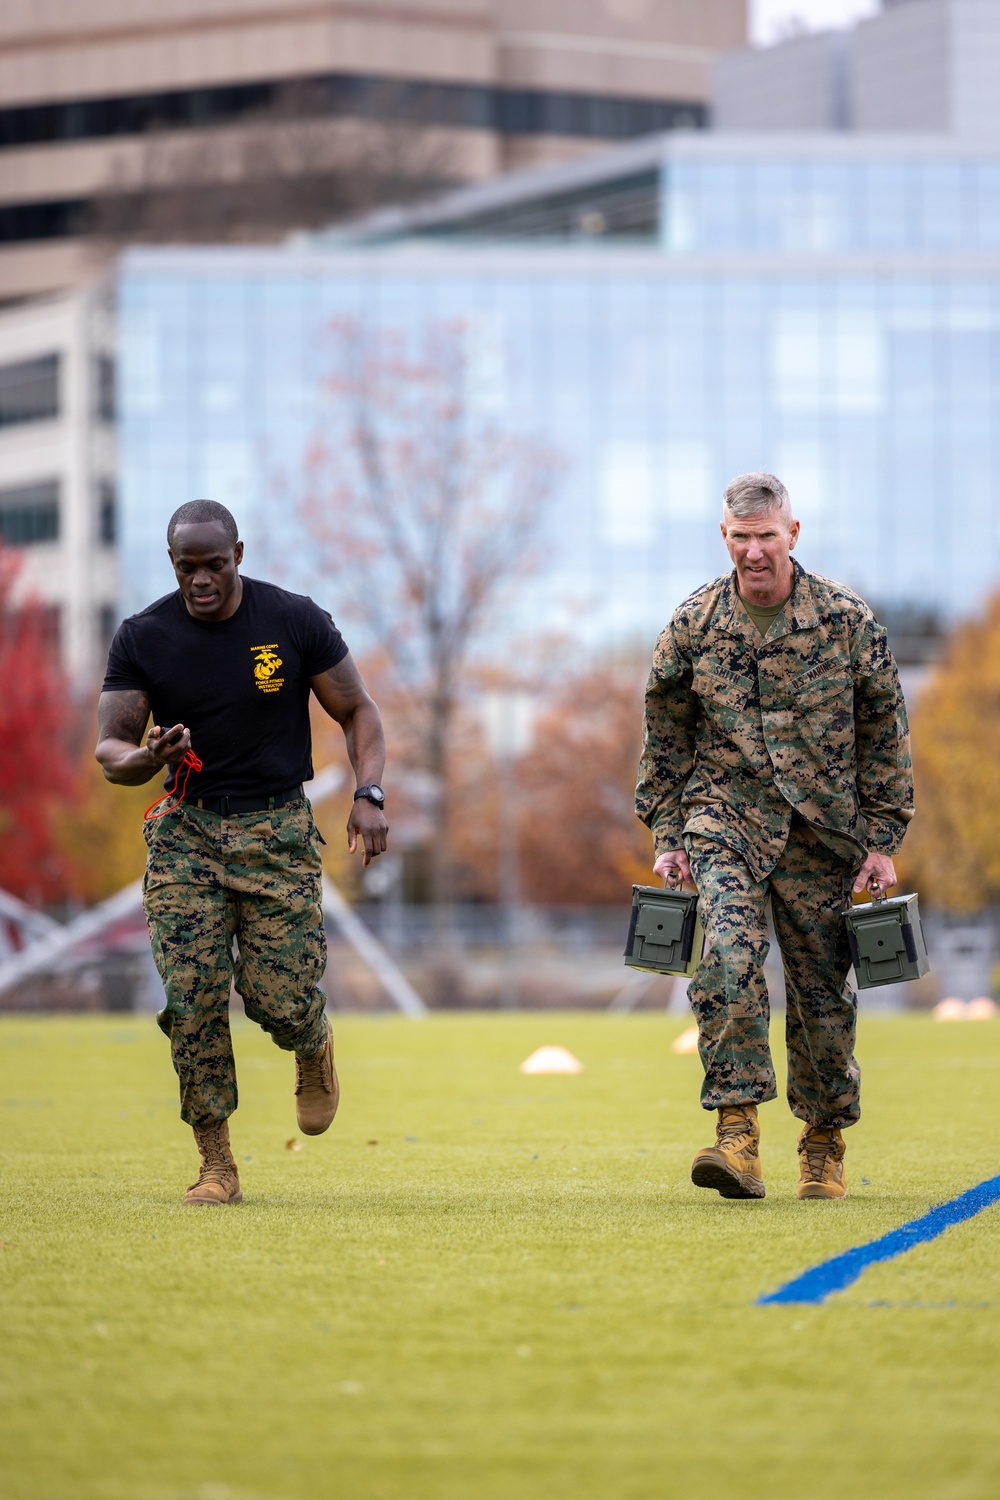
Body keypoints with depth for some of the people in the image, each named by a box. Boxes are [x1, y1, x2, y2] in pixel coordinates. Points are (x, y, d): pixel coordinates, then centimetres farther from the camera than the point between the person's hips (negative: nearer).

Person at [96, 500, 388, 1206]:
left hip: (279, 829, -1)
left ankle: (316, 1048, 29)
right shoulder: (142, 638, -2)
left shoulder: (296, 621, -4)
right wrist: (144, 761, -25)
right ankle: (216, 1164, 1)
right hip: (186, 830, 1)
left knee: (280, 998, -9)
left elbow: (358, 710, 5)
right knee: (192, 1002, -10)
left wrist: (370, 795, -11)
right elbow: (110, 747, 0)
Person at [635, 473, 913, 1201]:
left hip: (823, 831, 0)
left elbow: (885, 733, 3)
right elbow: (665, 737, 9)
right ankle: (737, 1134, -23)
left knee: (821, 988, 6)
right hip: (726, 818, 0)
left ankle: (825, 1143, 25)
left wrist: (882, 841, 1)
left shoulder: (847, 620, -4)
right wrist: (667, 836, 5)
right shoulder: (694, 624, -1)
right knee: (730, 958, -22)